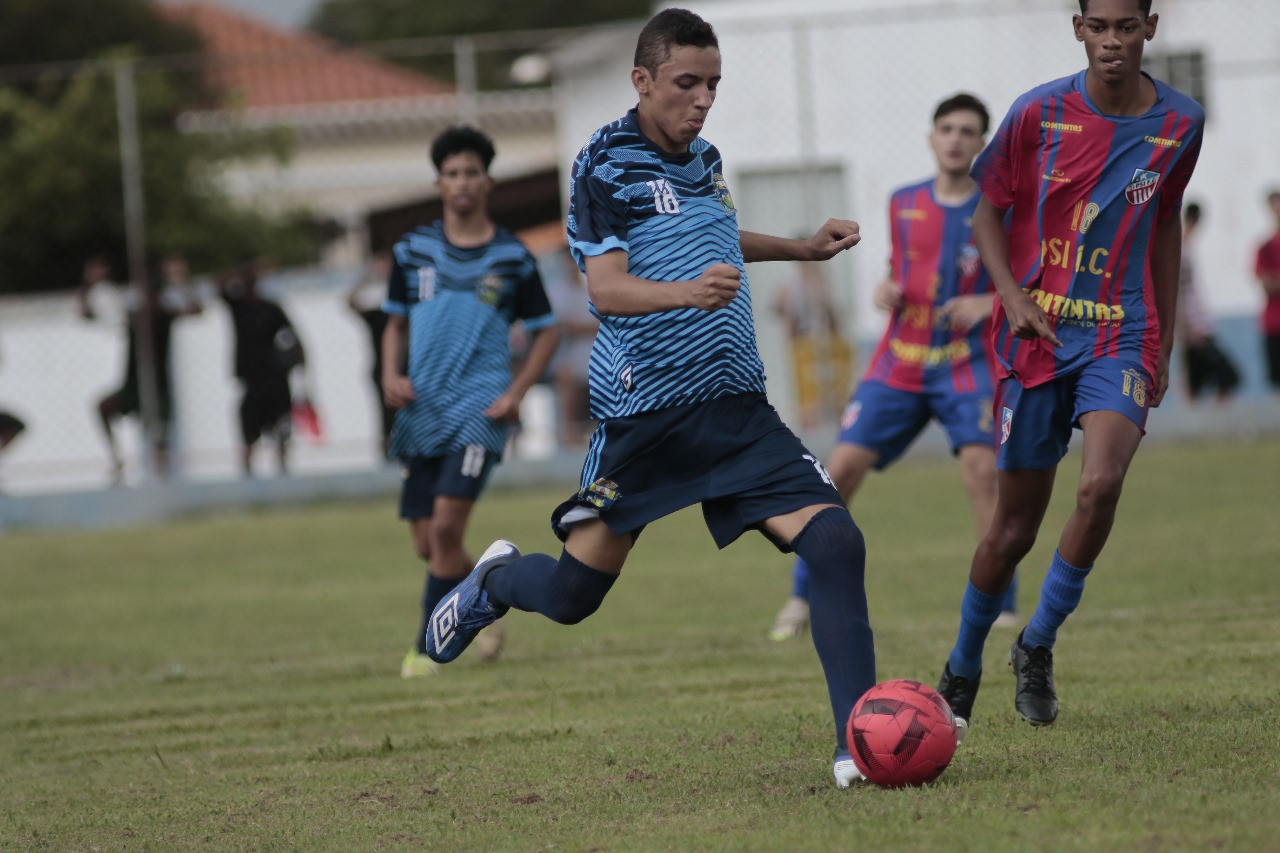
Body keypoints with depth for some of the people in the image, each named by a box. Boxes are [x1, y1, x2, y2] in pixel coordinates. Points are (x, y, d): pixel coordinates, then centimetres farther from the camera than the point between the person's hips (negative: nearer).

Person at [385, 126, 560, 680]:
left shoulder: (512, 257, 1)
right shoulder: (412, 250, 7)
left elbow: (547, 332, 8)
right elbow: (396, 323, 17)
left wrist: (516, 392, -5)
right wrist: (391, 374, -2)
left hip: (480, 407, -4)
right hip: (422, 408, 4)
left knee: (446, 526, -17)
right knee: (427, 543, 4)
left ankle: (427, 646, -7)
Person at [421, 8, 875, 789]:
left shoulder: (704, 159, 12)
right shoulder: (603, 166, -9)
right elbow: (607, 288, -21)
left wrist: (803, 249, 39)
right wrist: (688, 291, -38)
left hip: (737, 406, 5)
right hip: (644, 411, -5)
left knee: (835, 541, -15)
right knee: (572, 596, 3)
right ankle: (495, 581, 41)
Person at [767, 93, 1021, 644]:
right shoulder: (903, 205, 9)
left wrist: (986, 304, -18)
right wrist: (886, 291, 0)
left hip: (967, 365, -3)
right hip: (899, 364, 3)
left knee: (981, 466, -23)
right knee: (842, 467, -6)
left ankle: (1001, 605, -12)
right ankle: (802, 598, 7)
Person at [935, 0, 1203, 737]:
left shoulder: (1180, 124, 1)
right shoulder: (1040, 114, -6)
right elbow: (990, 213, 5)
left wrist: (1165, 347, 17)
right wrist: (1012, 296, -12)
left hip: (1122, 337, 1)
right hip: (1038, 337, -1)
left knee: (1101, 484, -24)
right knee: (1017, 525, 3)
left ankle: (1039, 645, -4)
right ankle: (963, 670, 26)